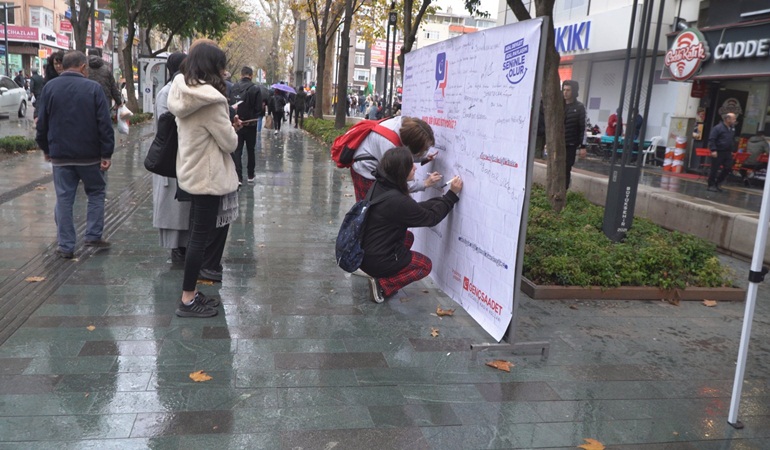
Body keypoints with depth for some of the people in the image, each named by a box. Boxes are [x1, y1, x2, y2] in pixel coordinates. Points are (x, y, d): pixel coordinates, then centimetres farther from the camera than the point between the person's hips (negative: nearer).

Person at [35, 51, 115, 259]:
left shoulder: (49, 87, 2)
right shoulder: (93, 88, -7)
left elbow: (42, 122, 5)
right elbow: (105, 124, -11)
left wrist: (46, 148, 17)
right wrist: (106, 154, -8)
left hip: (60, 155, 2)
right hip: (89, 154, -2)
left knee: (64, 199, 7)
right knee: (96, 193, 16)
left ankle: (66, 246, 9)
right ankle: (93, 236, 12)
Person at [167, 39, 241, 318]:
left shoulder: (183, 93, 7)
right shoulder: (210, 99, -20)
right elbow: (229, 142, -15)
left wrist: (227, 125, 8)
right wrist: (232, 130, 5)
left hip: (191, 174, 9)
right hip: (209, 177, -9)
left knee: (197, 235, 17)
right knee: (201, 237, -1)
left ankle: (190, 292, 26)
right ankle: (188, 300, 8)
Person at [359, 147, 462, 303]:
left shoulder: (378, 187, -1)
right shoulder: (396, 201, -28)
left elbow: (414, 209, 8)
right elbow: (431, 218, -13)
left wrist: (445, 197, 5)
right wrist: (452, 194, -4)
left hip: (362, 252, 8)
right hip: (375, 261, -8)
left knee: (408, 237, 27)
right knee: (425, 265, 13)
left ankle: (380, 276, 13)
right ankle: (383, 285, -2)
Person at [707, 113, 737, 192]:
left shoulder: (732, 128, 11)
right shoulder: (718, 128, -12)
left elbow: (733, 140, 21)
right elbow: (711, 139, -16)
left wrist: (732, 150, 16)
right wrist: (713, 150, -22)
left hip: (727, 153, 7)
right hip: (718, 152, -7)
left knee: (728, 169, 6)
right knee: (714, 169, 0)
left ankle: (717, 183, 19)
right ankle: (711, 185, 9)